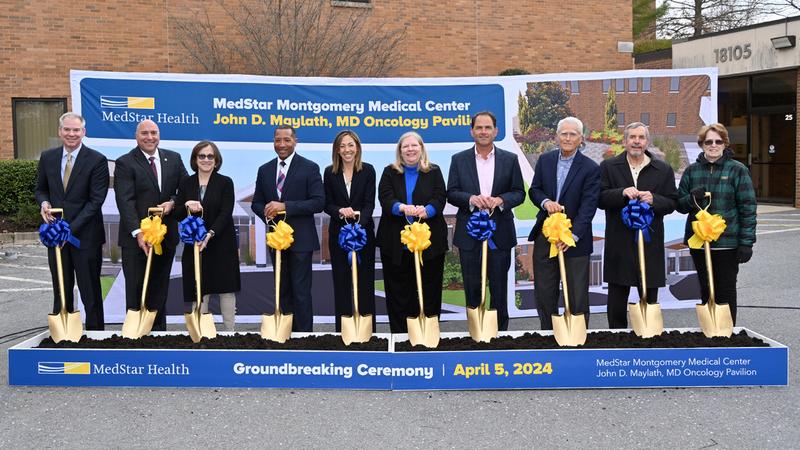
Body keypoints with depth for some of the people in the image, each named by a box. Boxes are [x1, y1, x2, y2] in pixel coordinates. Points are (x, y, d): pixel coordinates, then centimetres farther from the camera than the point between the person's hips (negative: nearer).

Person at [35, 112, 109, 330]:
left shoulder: (97, 160, -8)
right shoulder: (47, 157, 6)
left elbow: (96, 200, -12)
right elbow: (41, 188, 17)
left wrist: (71, 228, -17)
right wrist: (44, 203, -7)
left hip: (85, 235, -4)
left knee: (90, 291, 4)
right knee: (61, 290, 12)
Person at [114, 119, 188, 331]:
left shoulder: (174, 158, 8)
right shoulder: (125, 163, -5)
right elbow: (125, 201, -14)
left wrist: (172, 203, -13)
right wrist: (137, 232, -25)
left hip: (166, 236, 4)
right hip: (136, 238, -4)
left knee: (160, 290, 12)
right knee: (136, 290, 4)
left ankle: (158, 330, 21)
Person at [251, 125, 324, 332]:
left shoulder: (309, 168, -5)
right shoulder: (264, 170, 10)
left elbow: (318, 202, -12)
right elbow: (256, 203, 14)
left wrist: (285, 206, -20)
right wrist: (266, 212, -10)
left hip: (300, 239, -5)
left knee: (301, 290, -3)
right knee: (283, 290, 13)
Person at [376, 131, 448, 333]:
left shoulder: (434, 172, 9)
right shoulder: (390, 172, 9)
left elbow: (440, 198, -4)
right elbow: (385, 198, -5)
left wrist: (426, 210, -25)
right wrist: (402, 207, -27)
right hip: (396, 242, 0)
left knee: (429, 289, 3)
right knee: (398, 290, 3)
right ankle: (400, 333, 10)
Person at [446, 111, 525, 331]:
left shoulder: (510, 159, 5)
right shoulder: (459, 160, 5)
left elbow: (519, 193, 4)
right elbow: (451, 193, 1)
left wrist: (501, 200, -16)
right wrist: (471, 199, -18)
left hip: (500, 233, 0)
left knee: (499, 286, 7)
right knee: (472, 286, 7)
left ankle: (501, 331, 19)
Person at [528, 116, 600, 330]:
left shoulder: (591, 168, -8)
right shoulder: (545, 160, 5)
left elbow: (588, 206, -13)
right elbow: (534, 190, 10)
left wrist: (573, 236, -23)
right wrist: (545, 202, -13)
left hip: (575, 238, -4)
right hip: (545, 235, 4)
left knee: (577, 294, 3)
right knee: (543, 291, 12)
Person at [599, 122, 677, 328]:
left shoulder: (663, 169, 7)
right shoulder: (608, 167, 4)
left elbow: (672, 203, 5)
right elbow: (600, 199, -4)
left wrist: (654, 200, -15)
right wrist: (622, 193, -21)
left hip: (650, 242, 1)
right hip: (619, 243, 0)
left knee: (650, 298, 8)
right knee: (617, 299, 7)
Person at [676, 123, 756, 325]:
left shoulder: (737, 170, -3)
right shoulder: (692, 170, 7)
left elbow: (748, 208, -4)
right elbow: (680, 204, 10)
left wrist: (746, 242, -9)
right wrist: (692, 198, -13)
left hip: (727, 243, -3)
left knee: (726, 292, 5)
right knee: (706, 291, 12)